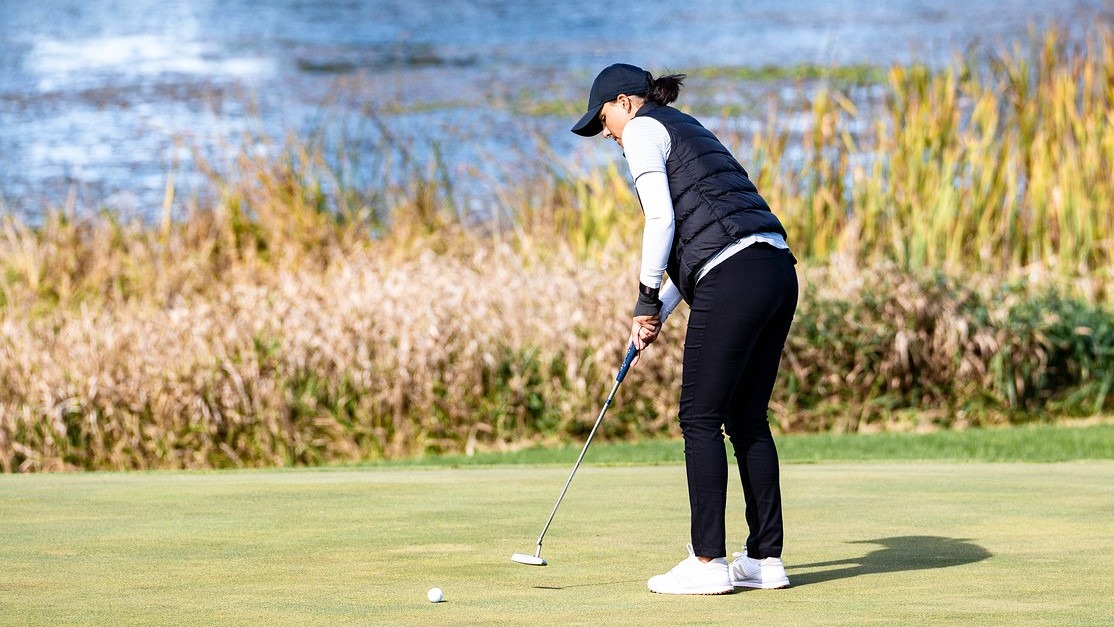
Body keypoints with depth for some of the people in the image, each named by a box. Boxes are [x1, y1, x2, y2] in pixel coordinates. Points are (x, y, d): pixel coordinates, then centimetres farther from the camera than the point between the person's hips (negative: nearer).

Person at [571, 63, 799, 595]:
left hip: (732, 281, -9)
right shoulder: (690, 131, 30)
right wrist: (660, 312, 20)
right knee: (747, 419, 12)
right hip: (777, 271, 9)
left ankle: (708, 562, -3)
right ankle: (765, 558, 13)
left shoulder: (642, 129, 4)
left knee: (701, 419, -2)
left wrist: (647, 300, -1)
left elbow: (662, 218, -8)